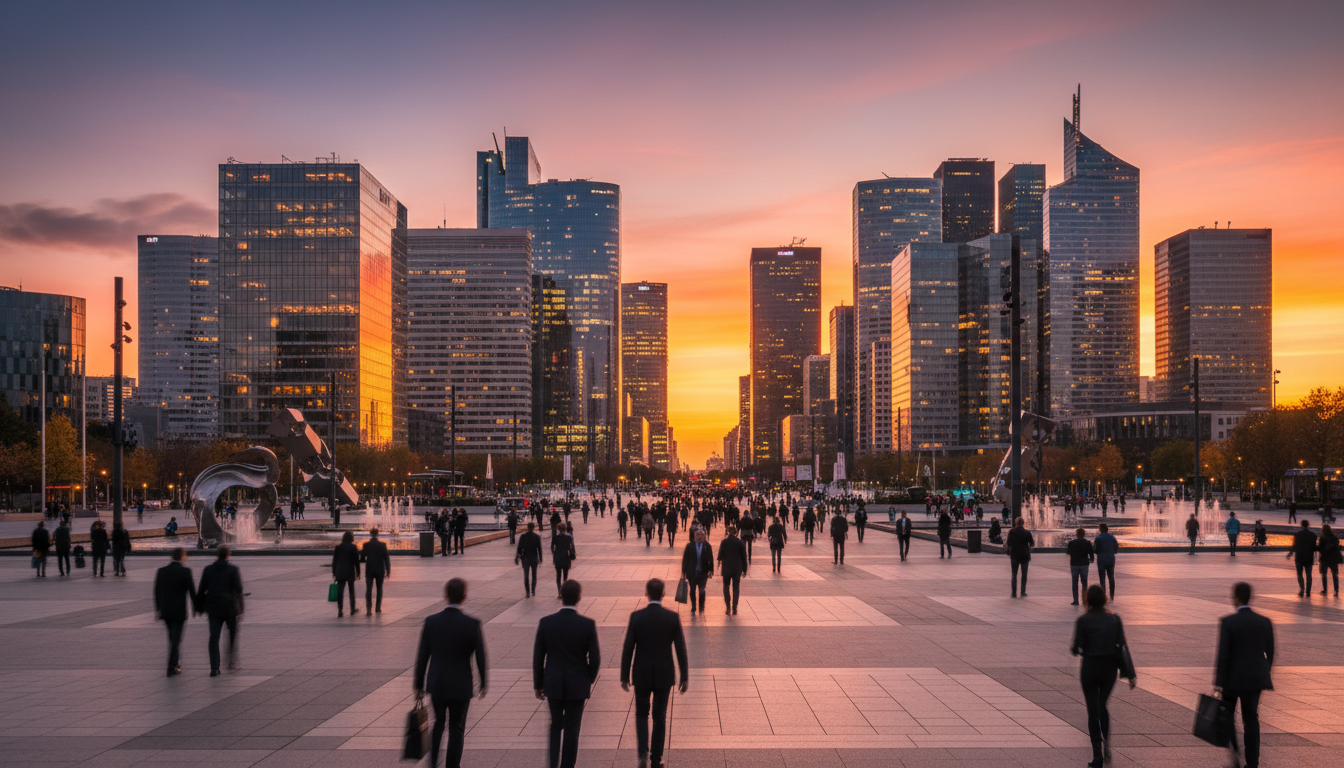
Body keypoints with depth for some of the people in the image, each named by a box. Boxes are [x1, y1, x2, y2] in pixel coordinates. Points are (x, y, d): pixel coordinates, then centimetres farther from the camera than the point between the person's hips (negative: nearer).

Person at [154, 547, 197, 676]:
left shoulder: (161, 571, 3)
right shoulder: (185, 571, -11)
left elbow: (157, 591, 7)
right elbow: (191, 591, -8)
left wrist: (158, 609, 15)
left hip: (165, 610, 5)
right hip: (179, 610, -5)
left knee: (172, 637, 19)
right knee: (176, 638, 1)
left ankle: (176, 663, 28)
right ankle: (172, 667, 1)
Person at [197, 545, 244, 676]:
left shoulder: (208, 570, 4)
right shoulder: (233, 569, -6)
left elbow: (202, 590, 7)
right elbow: (239, 590, -7)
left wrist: (200, 607, 16)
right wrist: (240, 609, 4)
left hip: (213, 608, 2)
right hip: (230, 608, -2)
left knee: (214, 637, 3)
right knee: (233, 634, 15)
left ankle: (214, 668, -3)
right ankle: (232, 662, 11)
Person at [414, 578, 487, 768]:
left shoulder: (431, 621, -7)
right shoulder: (472, 624, -14)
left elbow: (422, 656, -2)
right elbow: (480, 657, -8)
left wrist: (419, 685, 9)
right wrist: (483, 683, 6)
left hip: (436, 685, 3)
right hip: (461, 686, -3)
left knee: (438, 724, 22)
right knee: (456, 729, 10)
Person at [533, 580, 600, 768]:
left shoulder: (546, 622, -8)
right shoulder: (588, 625, -12)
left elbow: (538, 657, -3)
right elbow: (595, 659, -7)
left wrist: (538, 684, 9)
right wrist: (589, 680, 12)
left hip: (553, 684, 2)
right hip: (578, 685, -1)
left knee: (556, 724, 20)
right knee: (572, 728, 8)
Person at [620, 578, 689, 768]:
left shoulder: (636, 617, -11)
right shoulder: (673, 617, -9)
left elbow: (627, 649, -8)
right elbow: (681, 649, -6)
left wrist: (625, 676, 1)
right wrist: (685, 677, 2)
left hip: (642, 675, 0)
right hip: (664, 675, 0)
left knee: (641, 714, 17)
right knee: (659, 717, 13)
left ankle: (643, 752, -3)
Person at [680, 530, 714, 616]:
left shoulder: (707, 546, -1)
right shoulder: (690, 546, -2)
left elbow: (711, 559, 3)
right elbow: (685, 559, 2)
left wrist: (710, 571, -3)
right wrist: (684, 571, 0)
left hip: (703, 573, -1)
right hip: (692, 573, 1)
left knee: (701, 591, -3)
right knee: (693, 591, 9)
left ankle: (701, 609, 13)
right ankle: (693, 609, 22)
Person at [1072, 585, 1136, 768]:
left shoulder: (1083, 621, -13)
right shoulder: (1114, 619, -4)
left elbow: (1077, 648, -10)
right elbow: (1122, 648, -4)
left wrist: (1072, 648, 14)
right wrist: (1130, 674, 0)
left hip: (1090, 668, -3)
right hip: (1110, 668, 3)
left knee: (1094, 711, 5)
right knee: (1102, 706, 23)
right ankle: (1106, 747, 16)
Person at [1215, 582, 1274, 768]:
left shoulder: (1228, 622, -14)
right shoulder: (1265, 622, 0)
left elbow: (1223, 655, -15)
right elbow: (1270, 654, 7)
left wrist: (1218, 683, -10)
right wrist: (1264, 676, 21)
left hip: (1233, 678, -3)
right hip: (1256, 678, 4)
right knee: (1251, 719, 11)